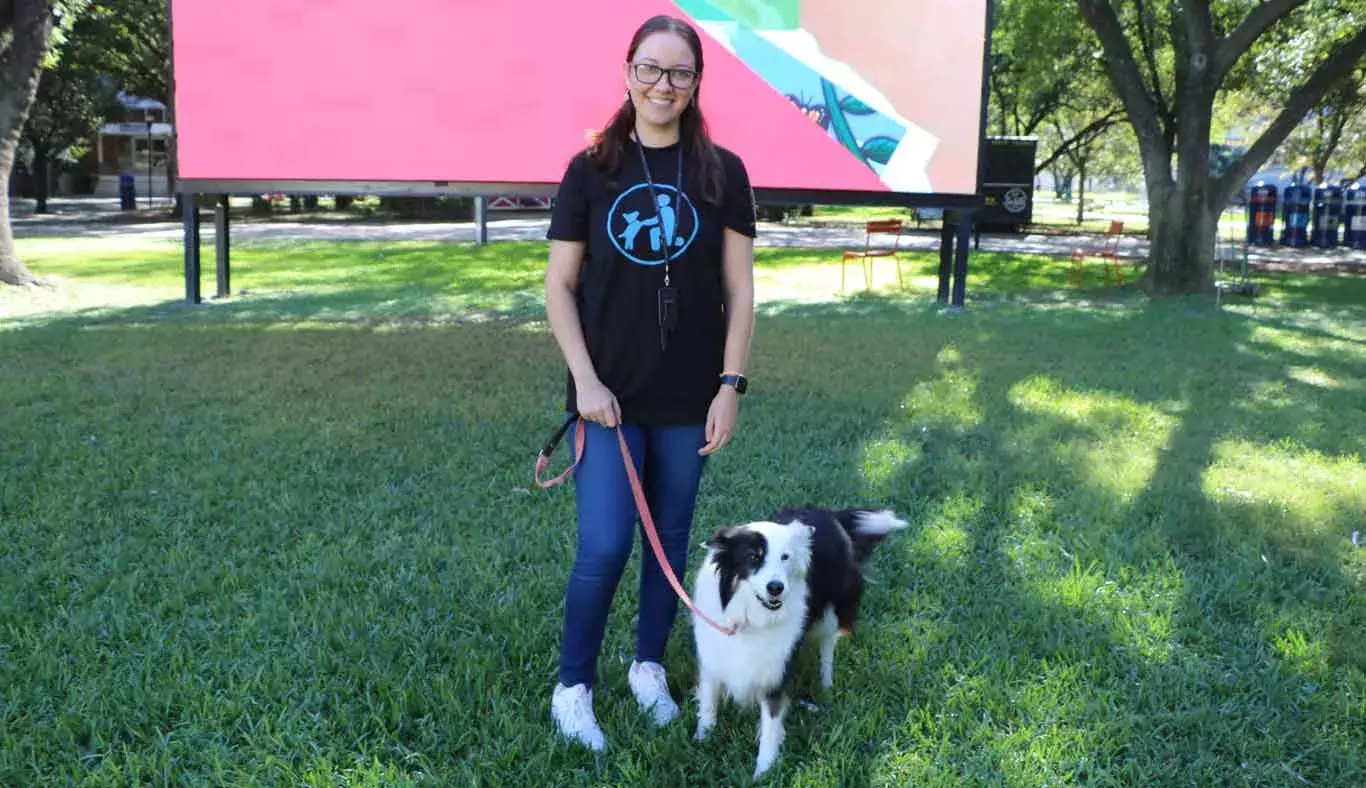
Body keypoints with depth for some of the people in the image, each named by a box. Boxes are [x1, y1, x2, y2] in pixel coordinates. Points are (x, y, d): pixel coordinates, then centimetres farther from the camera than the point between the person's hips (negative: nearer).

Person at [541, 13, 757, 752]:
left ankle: (649, 666, 32)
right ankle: (572, 687, 16)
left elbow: (738, 288, 1)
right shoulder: (591, 169, -1)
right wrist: (586, 380, -9)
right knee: (603, 548, -4)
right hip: (609, 394, -1)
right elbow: (559, 285, -1)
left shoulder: (722, 172, 0)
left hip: (687, 397, 2)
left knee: (671, 540, 12)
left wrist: (731, 384, -4)